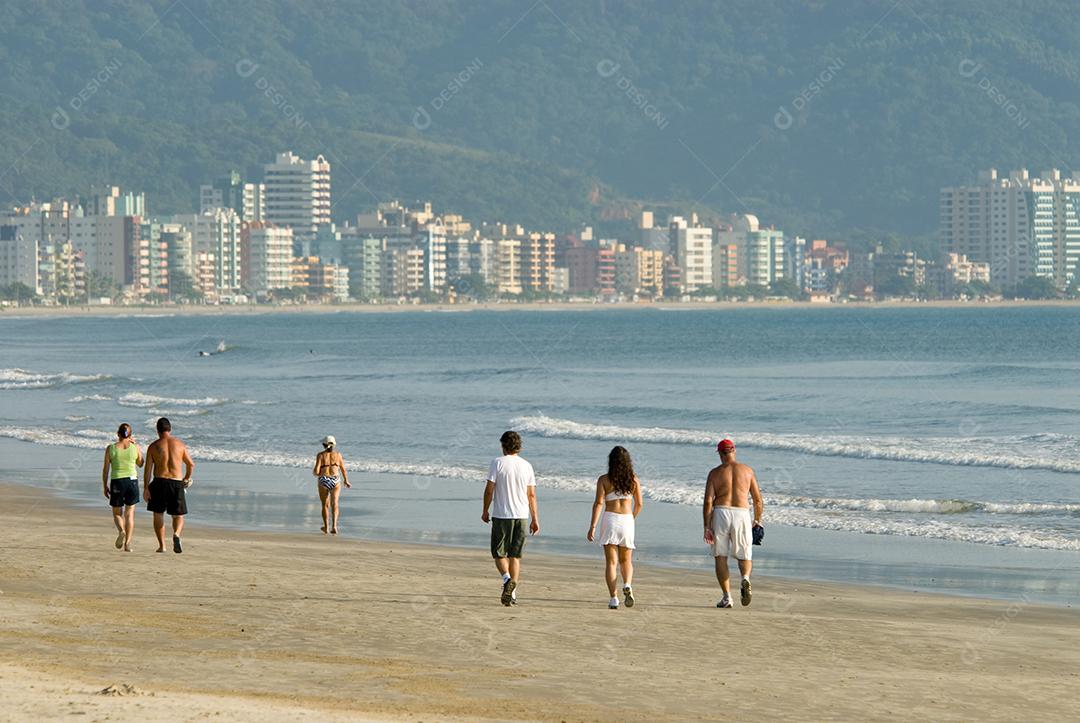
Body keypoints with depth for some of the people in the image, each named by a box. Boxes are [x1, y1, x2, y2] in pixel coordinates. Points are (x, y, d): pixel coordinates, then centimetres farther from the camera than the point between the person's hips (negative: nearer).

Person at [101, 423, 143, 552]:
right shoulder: (135, 447, -1)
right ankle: (127, 543, 2)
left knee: (117, 513, 13)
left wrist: (104, 486, 8)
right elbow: (140, 464, 15)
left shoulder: (110, 448, -3)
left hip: (116, 482, -1)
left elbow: (105, 469, -1)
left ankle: (121, 531, -17)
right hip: (132, 481, 1)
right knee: (129, 514, 10)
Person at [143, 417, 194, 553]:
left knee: (158, 515, 14)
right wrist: (187, 478, 28)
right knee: (178, 516, 11)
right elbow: (191, 464, 10)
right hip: (177, 483, 1)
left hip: (159, 482, -1)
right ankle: (176, 534, -19)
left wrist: (145, 488, -6)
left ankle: (162, 545, 9)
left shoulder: (153, 446, -1)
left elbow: (148, 468, -6)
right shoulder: (180, 444, 4)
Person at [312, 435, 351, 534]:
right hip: (335, 481, 0)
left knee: (325, 505, 17)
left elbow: (316, 471, -7)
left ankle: (326, 527, 25)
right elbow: (343, 469, 12)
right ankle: (334, 525, -24)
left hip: (323, 481, 0)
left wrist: (314, 473, 17)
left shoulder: (320, 455, -1)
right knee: (334, 503, -3)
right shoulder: (337, 454, 4)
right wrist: (346, 480, 28)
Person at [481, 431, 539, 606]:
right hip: (521, 515, 3)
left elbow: (489, 489, -7)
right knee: (515, 556, 9)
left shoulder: (498, 463, -6)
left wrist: (485, 511, 6)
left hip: (501, 515, -3)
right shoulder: (526, 466, 5)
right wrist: (535, 519, 11)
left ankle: (507, 578, -21)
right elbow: (532, 495, 6)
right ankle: (511, 592, 5)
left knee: (499, 553, 6)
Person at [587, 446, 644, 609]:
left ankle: (613, 598, -7)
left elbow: (599, 503, -10)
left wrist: (593, 526, -11)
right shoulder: (633, 480, 4)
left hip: (610, 519, -2)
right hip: (627, 520, 2)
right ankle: (627, 585, -13)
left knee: (611, 562, 2)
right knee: (626, 560, 16)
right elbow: (639, 504, 9)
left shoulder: (604, 480, -2)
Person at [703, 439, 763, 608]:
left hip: (721, 513, -1)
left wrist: (707, 527, -2)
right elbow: (758, 500, 11)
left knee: (720, 556, 9)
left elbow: (708, 501, -3)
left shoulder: (715, 473, 4)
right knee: (744, 556, 12)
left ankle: (727, 596, 1)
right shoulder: (747, 470, 10)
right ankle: (745, 579, -21)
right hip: (742, 513, 1)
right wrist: (757, 521, 25)